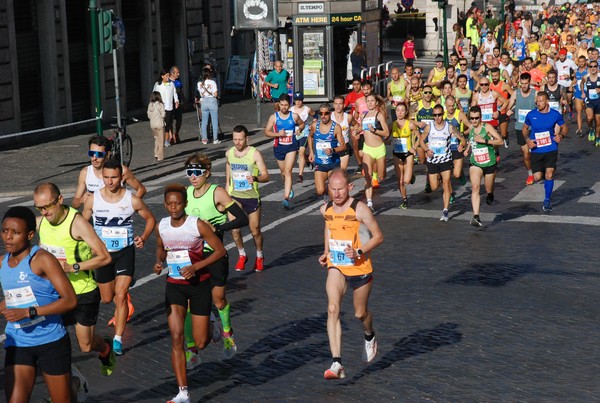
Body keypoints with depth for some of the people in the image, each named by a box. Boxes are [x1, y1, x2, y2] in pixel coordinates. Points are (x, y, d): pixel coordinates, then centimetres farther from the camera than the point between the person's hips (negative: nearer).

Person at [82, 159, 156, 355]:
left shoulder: (132, 200, -11)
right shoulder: (93, 200, -8)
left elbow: (150, 218, 5)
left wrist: (143, 237, -10)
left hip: (125, 252, -2)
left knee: (121, 295, -14)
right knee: (107, 299, 11)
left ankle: (118, 339, -6)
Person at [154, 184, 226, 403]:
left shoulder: (198, 225, -16)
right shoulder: (161, 226, -3)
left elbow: (220, 250, -11)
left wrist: (195, 266, -21)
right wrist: (159, 262, -5)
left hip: (199, 284, -3)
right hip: (174, 285, 3)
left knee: (200, 343, 1)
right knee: (176, 338, -9)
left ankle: (212, 329, 40)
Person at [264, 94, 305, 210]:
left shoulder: (294, 116, -2)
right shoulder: (274, 117, -3)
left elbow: (302, 124, 18)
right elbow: (266, 132, -1)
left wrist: (299, 129, -5)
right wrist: (277, 134, -18)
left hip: (291, 146, -2)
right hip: (279, 147, 2)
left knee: (288, 171, -15)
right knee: (283, 172, 18)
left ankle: (287, 198, -21)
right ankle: (289, 189, 48)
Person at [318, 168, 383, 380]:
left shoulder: (360, 209, -17)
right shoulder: (326, 209, -1)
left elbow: (378, 236, -11)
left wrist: (359, 252, -25)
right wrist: (326, 252, 11)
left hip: (360, 268, -3)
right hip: (336, 267, 3)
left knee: (360, 313, 14)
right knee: (332, 309, -19)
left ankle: (370, 338, 52)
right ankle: (337, 363, -25)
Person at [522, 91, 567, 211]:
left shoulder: (555, 115, -5)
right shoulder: (531, 115, -4)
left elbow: (563, 126, 11)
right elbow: (525, 128, 12)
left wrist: (561, 135, -10)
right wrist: (527, 140, -5)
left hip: (551, 149, -1)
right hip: (536, 150, 1)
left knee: (549, 174, -8)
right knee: (537, 177, -1)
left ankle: (547, 200, 7)